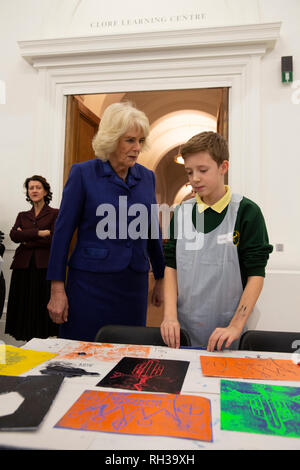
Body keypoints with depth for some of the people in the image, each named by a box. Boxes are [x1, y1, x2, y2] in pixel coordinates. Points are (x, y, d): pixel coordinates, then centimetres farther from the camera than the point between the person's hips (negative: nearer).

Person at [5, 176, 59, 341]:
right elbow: (13, 235, -1)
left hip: (44, 267, -4)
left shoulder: (55, 214, 5)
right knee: (24, 308, 3)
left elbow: (54, 239, -9)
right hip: (23, 267, 4)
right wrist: (39, 233, -11)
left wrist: (27, 240, -3)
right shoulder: (22, 216, 18)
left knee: (43, 308, -3)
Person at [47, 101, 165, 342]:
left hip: (134, 285, 4)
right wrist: (57, 289, -7)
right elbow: (63, 230, -5)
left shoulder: (147, 177, 7)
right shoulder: (83, 173, -5)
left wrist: (161, 278, 15)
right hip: (90, 283, -4)